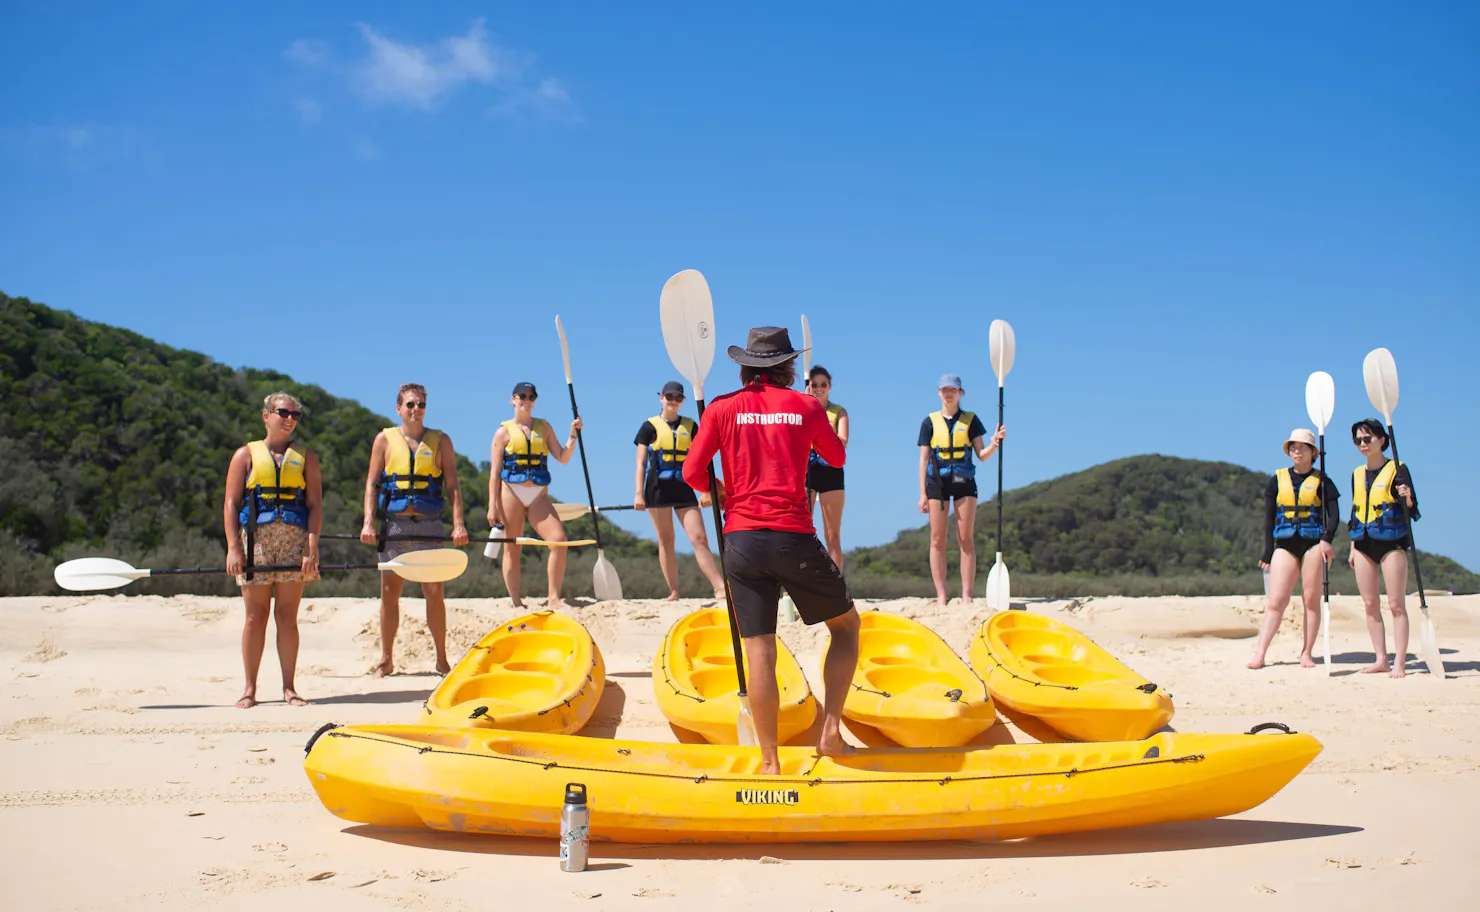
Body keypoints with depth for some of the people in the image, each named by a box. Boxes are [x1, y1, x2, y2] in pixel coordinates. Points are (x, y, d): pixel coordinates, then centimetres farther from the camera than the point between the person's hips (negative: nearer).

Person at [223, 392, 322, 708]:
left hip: (294, 540, 1)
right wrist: (233, 547, -8)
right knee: (256, 616, 1)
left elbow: (315, 504, 5)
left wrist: (312, 548, -7)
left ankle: (289, 688, 6)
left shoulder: (305, 456, 12)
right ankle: (250, 689, 7)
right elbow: (231, 504, 4)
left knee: (287, 616, 0)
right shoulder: (246, 454, 10)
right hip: (255, 539, -1)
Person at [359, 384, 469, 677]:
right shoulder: (385, 439, 8)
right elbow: (372, 483, 6)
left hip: (429, 524, -1)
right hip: (393, 524, 1)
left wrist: (458, 524, -8)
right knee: (389, 593, 3)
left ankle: (442, 659, 6)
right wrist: (369, 522, -6)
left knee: (434, 592, -3)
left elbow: (452, 485, 4)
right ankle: (386, 660, 13)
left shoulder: (440, 441, 8)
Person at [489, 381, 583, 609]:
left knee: (559, 539, -14)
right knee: (512, 549, 0)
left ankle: (553, 598, -8)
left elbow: (562, 458, 13)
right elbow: (495, 473, 2)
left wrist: (572, 435, -1)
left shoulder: (544, 427, 15)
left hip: (539, 495, 3)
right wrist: (493, 507, -5)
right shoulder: (504, 432, 5)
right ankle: (516, 603, 9)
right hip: (511, 492, -2)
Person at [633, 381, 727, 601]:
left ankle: (720, 587, -13)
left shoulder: (690, 426, 10)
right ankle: (673, 592, 7)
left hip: (684, 489, 1)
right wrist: (639, 493, -6)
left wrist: (705, 490, 2)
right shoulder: (650, 426, 4)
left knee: (699, 538, -8)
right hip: (658, 490, -1)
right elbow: (641, 463, 2)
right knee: (665, 541, 3)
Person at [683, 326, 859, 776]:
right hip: (794, 538, -1)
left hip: (742, 540, 2)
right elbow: (838, 458, 20)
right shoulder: (806, 406, 4)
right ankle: (830, 731, 9)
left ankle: (770, 762, 7)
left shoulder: (722, 408, 4)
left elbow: (692, 473, 1)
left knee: (759, 651, 5)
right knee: (846, 624, 18)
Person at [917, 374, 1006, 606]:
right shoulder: (930, 422, 8)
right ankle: (941, 596, 0)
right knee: (937, 539, -3)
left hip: (964, 482, 0)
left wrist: (994, 443, -17)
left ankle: (966, 595, -4)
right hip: (937, 482, 0)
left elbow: (982, 455, 5)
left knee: (966, 539, -4)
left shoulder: (970, 420, 9)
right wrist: (923, 493, 0)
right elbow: (924, 459, 6)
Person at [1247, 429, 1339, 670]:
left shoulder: (1321, 481, 6)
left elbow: (1334, 513, -1)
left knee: (1312, 600, 0)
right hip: (1285, 544, 1)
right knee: (1276, 601, -6)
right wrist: (1267, 552, 8)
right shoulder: (1277, 480, 11)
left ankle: (1306, 654, 7)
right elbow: (1269, 518, 12)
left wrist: (1327, 539, -18)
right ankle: (1259, 655, -11)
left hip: (1313, 543, -1)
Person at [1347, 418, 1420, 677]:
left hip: (1391, 542, -6)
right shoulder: (1357, 474, 15)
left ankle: (1399, 662, -6)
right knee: (1370, 604, 4)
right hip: (1364, 544, 6)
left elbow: (1412, 511, -5)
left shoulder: (1397, 470, -2)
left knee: (1396, 605, -7)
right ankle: (1381, 660, 10)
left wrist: (1407, 500, -28)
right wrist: (1353, 547, 17)